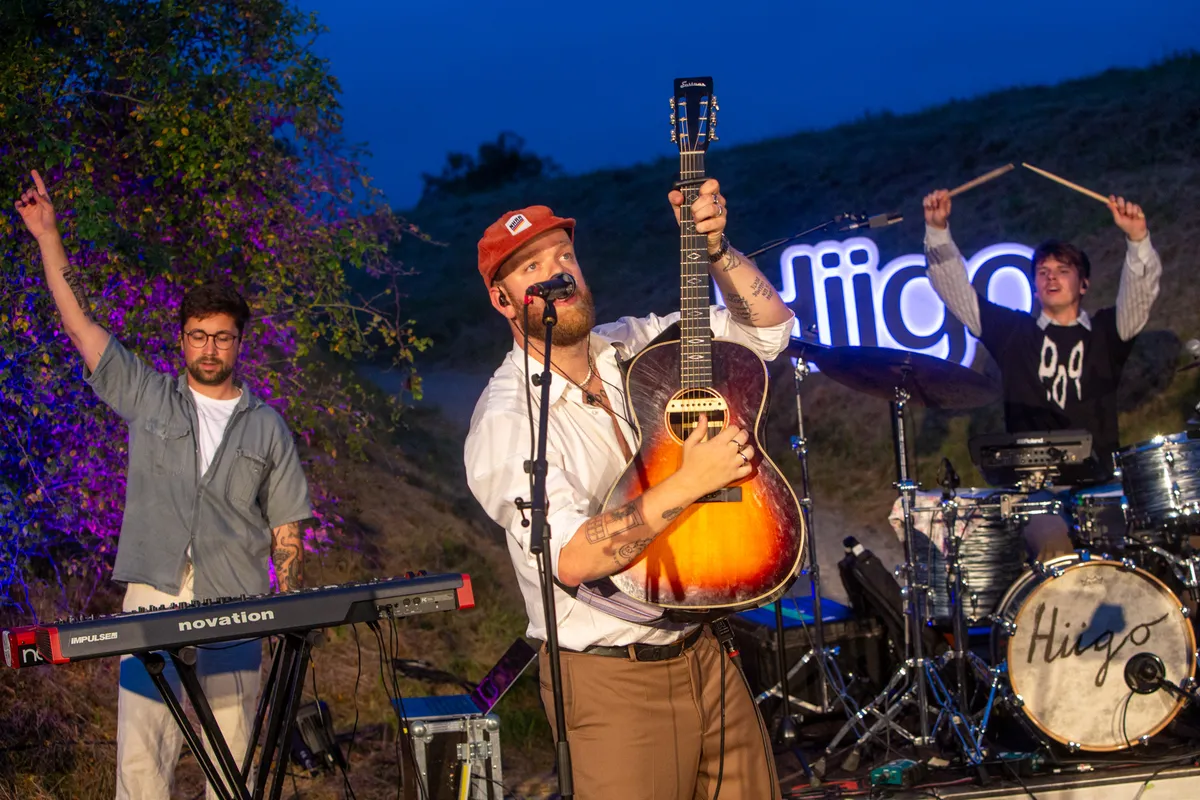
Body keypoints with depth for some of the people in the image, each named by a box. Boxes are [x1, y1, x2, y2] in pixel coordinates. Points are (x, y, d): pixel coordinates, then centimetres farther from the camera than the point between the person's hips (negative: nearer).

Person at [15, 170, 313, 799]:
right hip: (152, 600, 0)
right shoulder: (147, 398, 13)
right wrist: (47, 235, 6)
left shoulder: (266, 428, 13)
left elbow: (286, 534, 12)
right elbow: (78, 321, 10)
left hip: (235, 608, 0)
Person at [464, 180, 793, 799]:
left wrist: (714, 247, -9)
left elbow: (767, 325, 7)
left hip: (704, 654, 6)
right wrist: (688, 483, -27)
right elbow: (572, 558, -27)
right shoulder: (506, 421, -16)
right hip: (613, 684, -6)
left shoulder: (636, 345, 4)